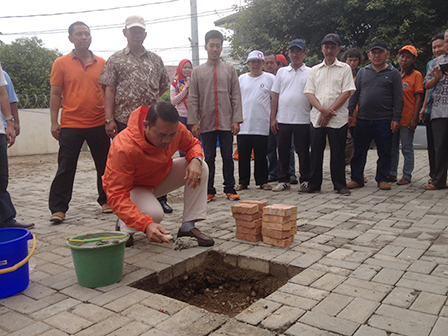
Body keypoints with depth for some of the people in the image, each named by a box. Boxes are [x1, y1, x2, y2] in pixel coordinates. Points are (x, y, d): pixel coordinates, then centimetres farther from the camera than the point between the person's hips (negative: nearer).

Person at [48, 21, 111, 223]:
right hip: (71, 125, -2)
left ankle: (106, 201, 25)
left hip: (99, 124, 2)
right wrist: (54, 122, -3)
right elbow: (55, 94, 3)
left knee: (104, 165, 10)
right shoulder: (61, 63, 2)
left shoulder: (101, 63, 8)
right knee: (65, 168, 0)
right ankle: (58, 209, 6)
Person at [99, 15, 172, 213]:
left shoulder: (155, 60, 13)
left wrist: (151, 100, 9)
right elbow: (110, 90, -1)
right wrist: (109, 119, -9)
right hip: (124, 120, -2)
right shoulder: (116, 60, 5)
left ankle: (160, 199, 17)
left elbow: (164, 85, 23)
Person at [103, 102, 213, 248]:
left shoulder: (176, 129, -23)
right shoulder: (123, 148, -38)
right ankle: (124, 226, -1)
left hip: (162, 176, 6)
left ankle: (188, 227, -12)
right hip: (133, 187, -5)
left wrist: (195, 160, -26)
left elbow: (193, 144, 1)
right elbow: (117, 195, -39)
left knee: (201, 168, -17)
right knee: (154, 213, -37)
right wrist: (146, 225, -52)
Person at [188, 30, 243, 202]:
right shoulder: (197, 71, 8)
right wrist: (194, 122, -4)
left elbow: (236, 96, 5)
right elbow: (193, 99, 5)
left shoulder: (230, 70, 8)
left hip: (226, 122, 0)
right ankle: (209, 191, 12)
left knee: (228, 157, 3)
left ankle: (230, 189, 13)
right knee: (208, 158, 5)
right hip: (206, 123, 0)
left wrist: (236, 120, -4)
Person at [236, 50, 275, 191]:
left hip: (262, 124, -2)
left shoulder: (270, 78, 5)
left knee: (261, 155, 3)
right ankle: (243, 181, 14)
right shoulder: (241, 79, 12)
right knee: (243, 155, 4)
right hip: (243, 124, 2)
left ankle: (262, 181, 15)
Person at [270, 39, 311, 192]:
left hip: (303, 120, -2)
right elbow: (275, 96, 10)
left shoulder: (310, 73, 6)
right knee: (283, 151, 6)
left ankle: (305, 180, 14)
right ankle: (283, 180, 16)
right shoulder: (281, 72, 13)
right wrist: (273, 118, 3)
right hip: (282, 120, 2)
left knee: (303, 152, 3)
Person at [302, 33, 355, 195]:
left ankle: (340, 185, 12)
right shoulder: (314, 70, 14)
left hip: (338, 119, -2)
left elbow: (346, 92, -4)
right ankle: (314, 184, 14)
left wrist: (329, 112, -12)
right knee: (316, 152, 5)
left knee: (338, 153, 1)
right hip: (317, 117, 3)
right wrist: (322, 109, -12)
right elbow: (309, 92, 5)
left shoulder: (344, 68, 6)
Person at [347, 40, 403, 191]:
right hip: (363, 119, 2)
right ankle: (357, 178, 14)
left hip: (384, 120, -2)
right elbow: (354, 94, 13)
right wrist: (349, 113, 4)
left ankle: (382, 179, 17)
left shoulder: (393, 73, 6)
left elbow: (398, 98, 2)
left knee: (384, 152, 4)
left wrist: (396, 118, -5)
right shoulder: (362, 72, 13)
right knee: (359, 151, 4)